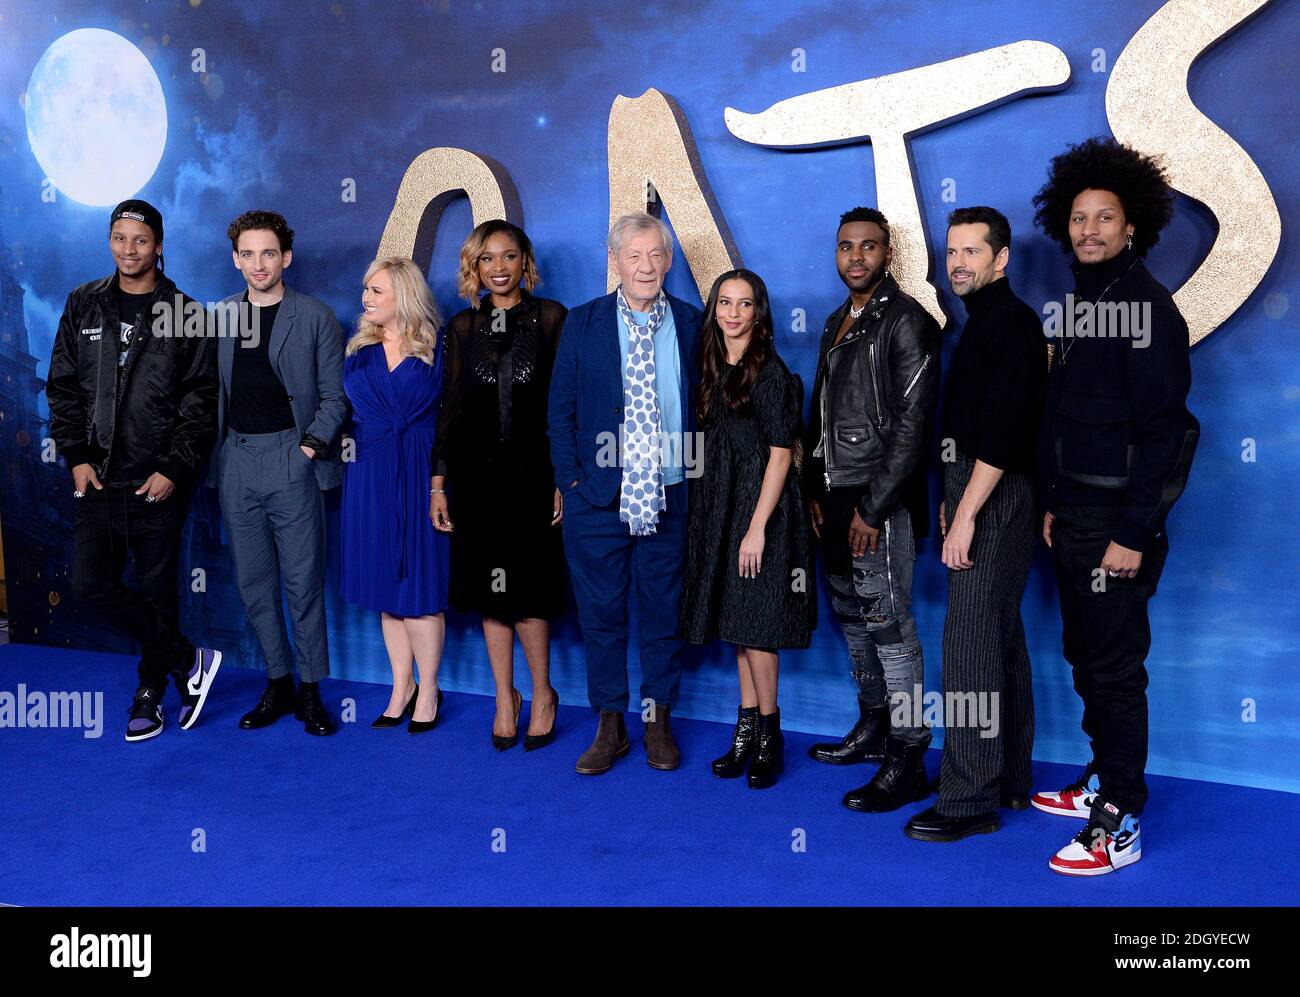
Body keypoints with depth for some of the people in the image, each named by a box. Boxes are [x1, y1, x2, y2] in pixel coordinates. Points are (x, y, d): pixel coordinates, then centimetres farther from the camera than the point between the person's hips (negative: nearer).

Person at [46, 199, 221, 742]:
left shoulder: (184, 314, -2)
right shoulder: (84, 305, 8)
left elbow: (201, 398, -4)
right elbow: (63, 386, 9)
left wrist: (174, 469, -11)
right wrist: (76, 457, -1)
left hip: (159, 481, -3)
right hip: (98, 476, 3)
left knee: (157, 589, 5)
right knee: (91, 583, -4)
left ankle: (151, 692, 23)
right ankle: (189, 661, 9)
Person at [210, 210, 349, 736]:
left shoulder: (315, 317, 1)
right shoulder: (220, 316, 11)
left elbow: (334, 394, 0)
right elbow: (211, 391, 11)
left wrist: (314, 442, -12)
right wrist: (212, 447, 0)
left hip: (291, 460, -4)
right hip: (236, 461, 4)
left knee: (303, 579, -1)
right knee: (253, 581, 9)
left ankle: (310, 689, 10)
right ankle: (278, 683, 20)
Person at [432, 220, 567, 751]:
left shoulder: (550, 317, 1)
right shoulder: (463, 325, 8)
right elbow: (451, 407, 10)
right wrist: (439, 481, 6)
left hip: (533, 470, -3)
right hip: (477, 472, 3)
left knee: (526, 591, -2)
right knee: (489, 588, 7)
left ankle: (542, 693, 18)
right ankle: (505, 696, 22)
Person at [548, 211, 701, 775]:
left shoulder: (693, 325, 4)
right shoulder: (582, 324, 3)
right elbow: (560, 409, 4)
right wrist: (570, 480, -3)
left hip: (669, 498, 0)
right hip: (598, 497, 0)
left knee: (664, 614, 9)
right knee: (600, 614, 6)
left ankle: (658, 722, 24)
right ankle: (610, 726, 20)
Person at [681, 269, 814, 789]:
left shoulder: (771, 372, -11)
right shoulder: (713, 367, 10)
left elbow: (780, 454, -14)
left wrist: (757, 527, -19)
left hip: (760, 507, -7)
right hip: (719, 507, 7)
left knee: (753, 621, -3)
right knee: (735, 618, 11)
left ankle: (768, 735, 11)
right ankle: (747, 727, 19)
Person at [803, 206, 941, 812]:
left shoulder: (905, 321, -10)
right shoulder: (837, 322, 17)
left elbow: (913, 423, -16)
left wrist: (873, 507, -18)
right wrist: (816, 490, 13)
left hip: (881, 501, -8)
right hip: (836, 498, 9)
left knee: (889, 624, -7)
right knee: (851, 615, 15)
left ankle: (907, 762, -1)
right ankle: (872, 728, 30)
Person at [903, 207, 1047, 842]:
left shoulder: (1011, 323, -13)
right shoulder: (984, 323, 17)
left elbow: (1002, 430, -21)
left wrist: (966, 515, -22)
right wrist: (953, 500, 17)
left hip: (997, 498, -10)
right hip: (980, 495, 10)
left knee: (970, 641, -9)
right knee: (1001, 639, 14)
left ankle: (970, 799, -4)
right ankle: (1010, 779, 23)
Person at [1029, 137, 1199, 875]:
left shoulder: (1146, 304, -12)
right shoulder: (1082, 302, 13)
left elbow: (1162, 426, -17)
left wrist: (1135, 531, -20)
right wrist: (1056, 503, 14)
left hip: (1118, 515, -8)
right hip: (1076, 509, 8)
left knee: (1115, 665, -3)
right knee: (1086, 655, 15)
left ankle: (1118, 826, 4)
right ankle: (1104, 779, 30)